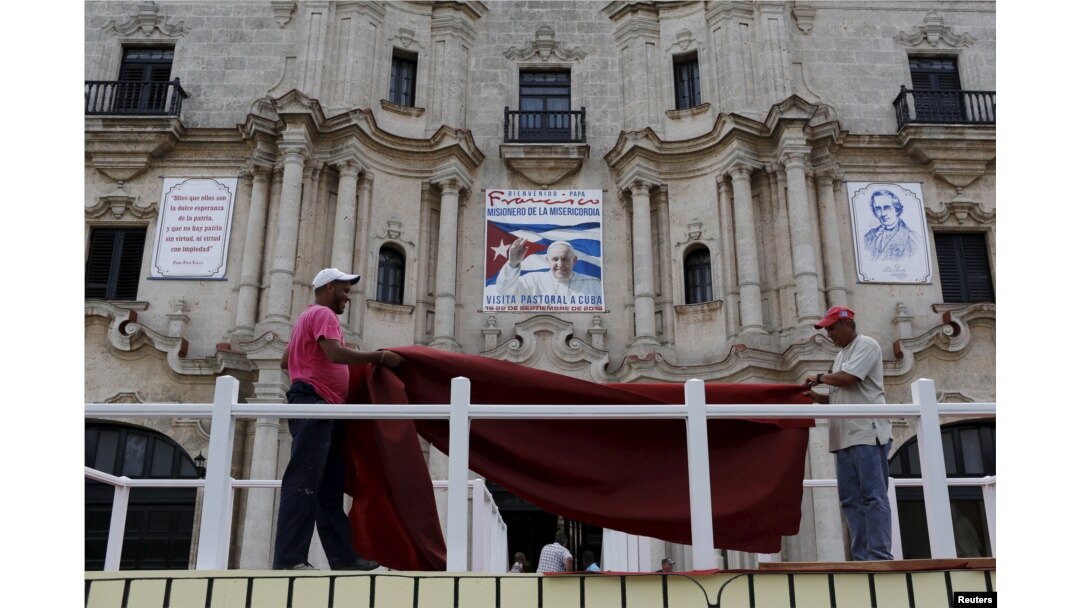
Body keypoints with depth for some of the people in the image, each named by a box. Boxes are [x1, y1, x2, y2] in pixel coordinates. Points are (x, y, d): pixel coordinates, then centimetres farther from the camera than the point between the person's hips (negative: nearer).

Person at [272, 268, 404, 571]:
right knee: (303, 483, -14)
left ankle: (343, 557, 4)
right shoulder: (323, 314, -3)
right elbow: (336, 354, -20)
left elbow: (285, 361, 31)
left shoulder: (308, 316, 28)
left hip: (317, 408, 11)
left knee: (329, 488, 5)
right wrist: (379, 357, -14)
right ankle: (288, 559, -16)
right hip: (314, 404, -11)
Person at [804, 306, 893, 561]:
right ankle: (861, 558, 8)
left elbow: (847, 378, -16)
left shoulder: (866, 345, -3)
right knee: (850, 499, 5)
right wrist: (814, 396, 10)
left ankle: (880, 557, -9)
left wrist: (819, 377, 1)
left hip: (867, 434, -9)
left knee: (873, 496, -9)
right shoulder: (841, 355, 23)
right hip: (846, 437, 9)